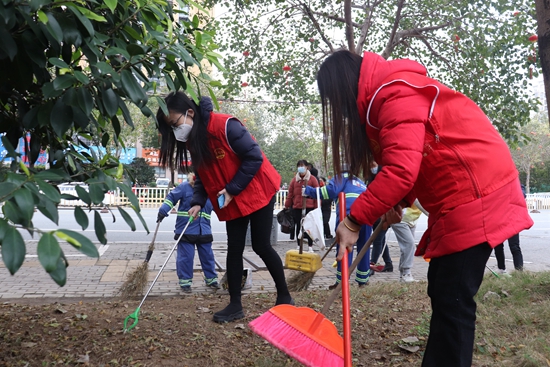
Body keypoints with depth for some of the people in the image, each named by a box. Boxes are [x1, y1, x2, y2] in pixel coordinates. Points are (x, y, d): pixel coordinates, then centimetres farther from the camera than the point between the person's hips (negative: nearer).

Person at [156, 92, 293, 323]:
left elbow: (254, 157, -23)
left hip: (257, 191, -7)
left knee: (261, 246, -3)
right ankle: (235, 305, 14)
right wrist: (197, 202, -10)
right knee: (234, 249, 6)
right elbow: (202, 176, 7)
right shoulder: (191, 140, 1)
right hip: (230, 201, 7)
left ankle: (284, 297, 15)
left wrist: (232, 189, -21)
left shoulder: (225, 126, -24)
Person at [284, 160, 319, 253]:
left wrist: (317, 207, -6)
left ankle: (310, 247, 14)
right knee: (298, 227, 8)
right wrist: (287, 206, 6)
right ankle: (299, 246, 19)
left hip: (309, 207, -3)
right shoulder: (294, 179, 7)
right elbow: (290, 194, 8)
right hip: (297, 208, 3)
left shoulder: (312, 179, -1)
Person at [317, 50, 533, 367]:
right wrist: (398, 203, 6)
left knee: (452, 299, -9)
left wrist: (354, 221, -20)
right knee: (443, 291, 13)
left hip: (475, 193, -11)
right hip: (457, 197, 11)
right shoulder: (383, 97, 16)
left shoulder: (396, 94, -17)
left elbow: (401, 170, -27)